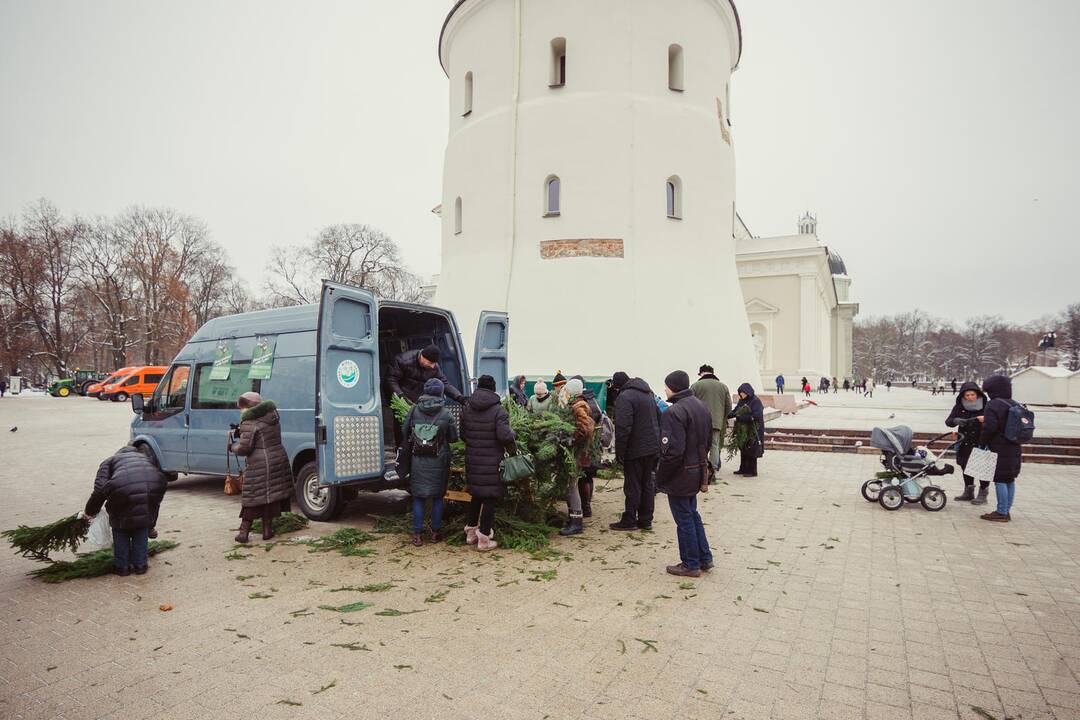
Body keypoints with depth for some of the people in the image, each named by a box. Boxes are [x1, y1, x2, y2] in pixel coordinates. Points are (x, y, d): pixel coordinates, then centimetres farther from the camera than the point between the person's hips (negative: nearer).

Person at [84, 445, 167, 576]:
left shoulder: (109, 461, 31)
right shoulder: (145, 458, 41)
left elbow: (100, 489, 11)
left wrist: (90, 511, 27)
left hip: (124, 489, -3)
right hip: (154, 486, 3)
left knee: (120, 526, 25)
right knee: (142, 525, 27)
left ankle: (122, 566, 30)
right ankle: (140, 564, 31)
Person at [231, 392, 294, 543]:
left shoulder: (249, 422, -14)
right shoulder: (271, 415, 9)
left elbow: (244, 448, -14)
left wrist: (232, 447, 6)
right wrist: (240, 433, 13)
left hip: (260, 466, -6)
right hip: (279, 461, 6)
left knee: (252, 497, 5)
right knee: (271, 495, 12)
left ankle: (244, 532, 13)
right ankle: (267, 530, 18)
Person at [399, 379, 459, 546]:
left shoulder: (414, 410, -4)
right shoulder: (446, 414, -9)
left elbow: (405, 433, 5)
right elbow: (454, 438, 0)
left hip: (417, 461, 1)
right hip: (438, 463, -1)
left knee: (418, 497, 10)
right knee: (437, 497, 13)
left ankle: (417, 534, 13)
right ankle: (435, 532, 19)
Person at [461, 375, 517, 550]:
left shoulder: (466, 408, 5)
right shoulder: (498, 410, -12)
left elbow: (462, 434, 8)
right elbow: (504, 435, -21)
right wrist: (513, 446, -1)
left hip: (472, 461, 5)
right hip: (492, 462, -5)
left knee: (476, 495, 21)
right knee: (490, 497, 5)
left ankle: (471, 532, 32)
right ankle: (484, 538, 11)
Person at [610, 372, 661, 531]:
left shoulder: (624, 397, -15)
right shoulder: (648, 394, 14)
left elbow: (623, 428, -22)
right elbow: (659, 419, 20)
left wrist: (619, 453, -17)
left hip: (635, 450, -8)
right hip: (653, 447, 8)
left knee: (632, 486, 1)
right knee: (647, 484, 14)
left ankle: (629, 521, 10)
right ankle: (646, 520, 21)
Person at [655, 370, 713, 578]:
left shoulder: (674, 412, -22)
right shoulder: (701, 407, 7)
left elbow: (672, 451, -27)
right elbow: (707, 441, 15)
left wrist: (660, 477, -15)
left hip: (680, 475, -9)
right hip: (698, 471, 9)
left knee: (684, 519, 5)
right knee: (692, 514, 22)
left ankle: (691, 565, 18)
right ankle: (705, 559, 31)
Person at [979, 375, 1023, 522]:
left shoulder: (993, 405, -14)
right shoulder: (1014, 405, 13)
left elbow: (989, 428, -19)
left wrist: (982, 443, -7)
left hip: (999, 450, -9)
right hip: (1014, 449, 9)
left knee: (1000, 480, -5)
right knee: (1010, 479, 13)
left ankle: (1001, 513, -3)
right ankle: (1007, 510, 20)